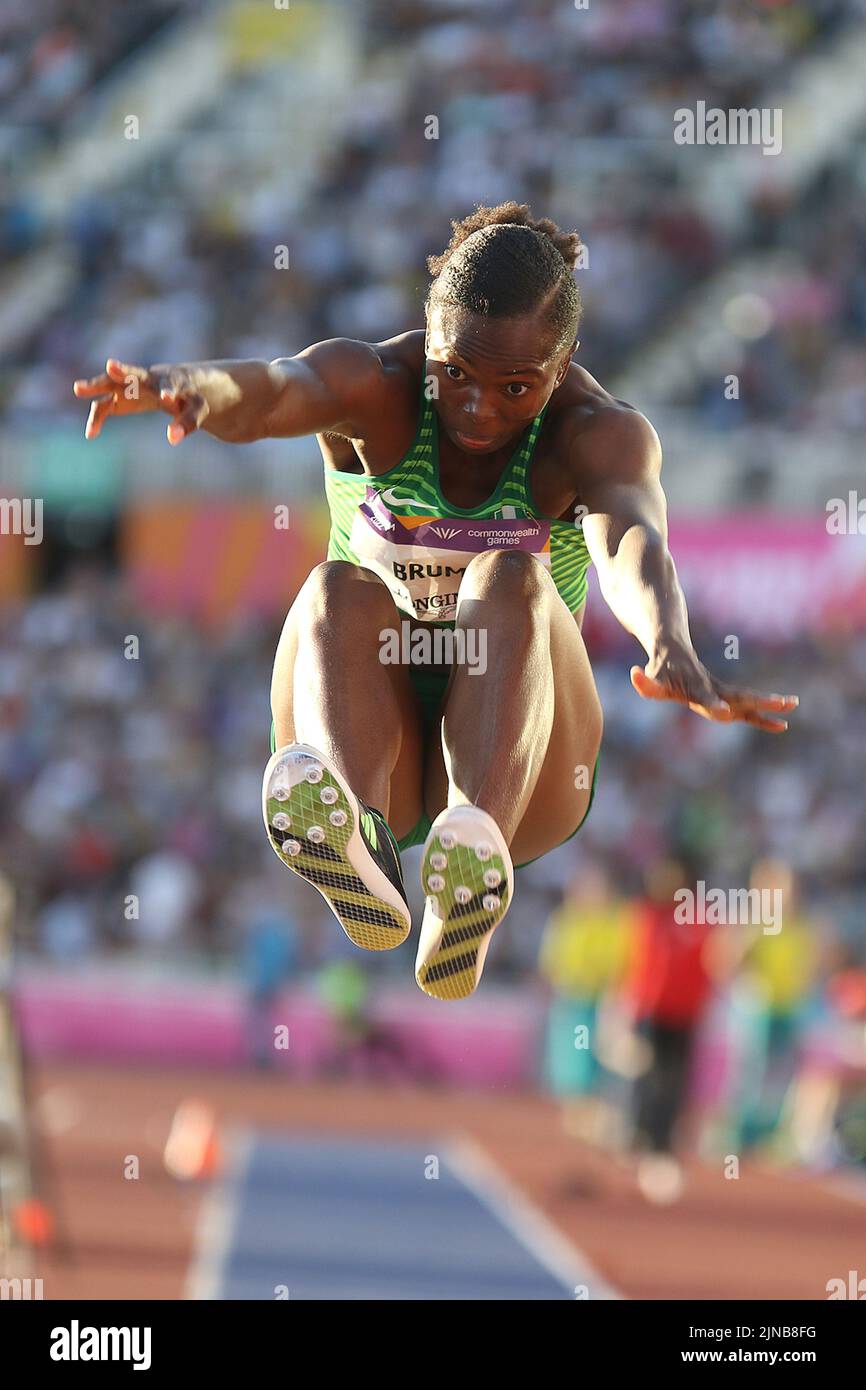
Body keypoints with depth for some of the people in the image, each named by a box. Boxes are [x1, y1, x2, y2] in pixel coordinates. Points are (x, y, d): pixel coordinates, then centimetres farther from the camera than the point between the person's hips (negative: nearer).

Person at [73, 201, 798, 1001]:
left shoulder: (596, 433, -12)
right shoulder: (373, 388, -9)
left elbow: (631, 538, -36)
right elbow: (275, 392, -34)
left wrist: (671, 649, -59)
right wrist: (196, 388, -59)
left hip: (520, 766, -1)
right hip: (365, 752, 1)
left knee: (511, 578, -31)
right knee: (343, 593, -31)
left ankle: (479, 855, -59)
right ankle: (356, 836, -63)